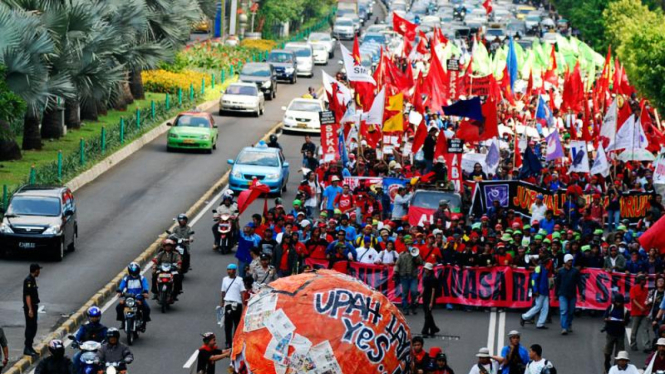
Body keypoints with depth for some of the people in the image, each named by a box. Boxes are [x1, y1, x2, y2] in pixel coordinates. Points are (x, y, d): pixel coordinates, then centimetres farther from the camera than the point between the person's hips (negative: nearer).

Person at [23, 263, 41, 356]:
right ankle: (27, 349, -4)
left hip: (33, 306, 10)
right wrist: (30, 309, -24)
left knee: (33, 328, 13)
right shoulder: (28, 280, -17)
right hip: (30, 307, -10)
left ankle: (29, 347, 20)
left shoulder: (32, 279, 13)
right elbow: (27, 296, -22)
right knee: (30, 328, -7)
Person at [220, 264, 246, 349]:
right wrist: (222, 302, 16)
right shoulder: (225, 279, 9)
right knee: (228, 324, -1)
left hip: (237, 304, -2)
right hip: (228, 303, 2)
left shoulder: (239, 280, 0)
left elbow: (243, 292, -2)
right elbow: (223, 292, 16)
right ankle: (228, 342, 4)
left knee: (237, 323, 4)